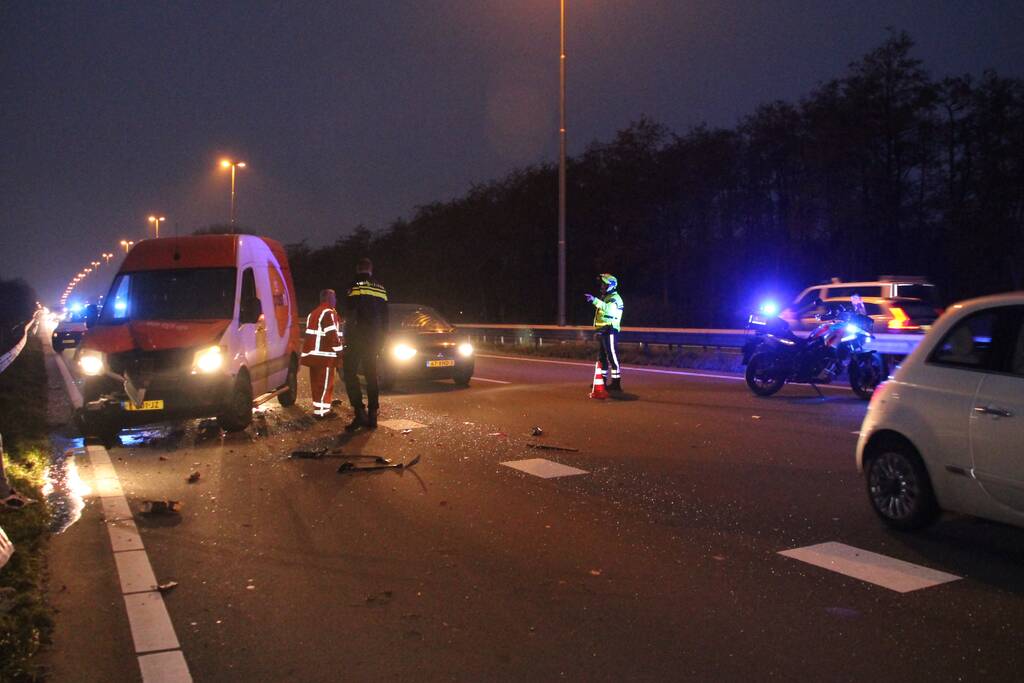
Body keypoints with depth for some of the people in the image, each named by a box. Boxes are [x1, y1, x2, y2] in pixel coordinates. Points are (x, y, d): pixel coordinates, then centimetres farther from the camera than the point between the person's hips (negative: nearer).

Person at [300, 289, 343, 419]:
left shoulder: (313, 313, 21)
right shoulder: (329, 313, -10)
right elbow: (332, 334, -17)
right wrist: (339, 350, -11)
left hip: (313, 353, 10)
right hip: (324, 355, -10)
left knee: (317, 382, 13)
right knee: (325, 383, -7)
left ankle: (319, 407, 20)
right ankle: (321, 410, -8)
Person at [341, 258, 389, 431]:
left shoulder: (355, 286, -6)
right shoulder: (381, 289, 13)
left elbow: (350, 316, -12)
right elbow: (385, 318, 15)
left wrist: (347, 338, -9)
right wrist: (381, 340, 19)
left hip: (357, 338, -6)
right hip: (374, 339, 6)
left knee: (350, 374, -2)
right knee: (371, 376, 11)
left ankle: (360, 412, -14)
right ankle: (372, 416, 10)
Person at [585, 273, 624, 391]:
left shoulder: (615, 298, -10)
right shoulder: (605, 297, 22)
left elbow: (608, 308, -33)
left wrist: (595, 300, -42)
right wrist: (598, 330, 24)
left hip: (610, 330, -10)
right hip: (602, 331, 10)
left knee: (612, 356, -12)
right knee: (602, 356, 15)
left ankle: (616, 382, -14)